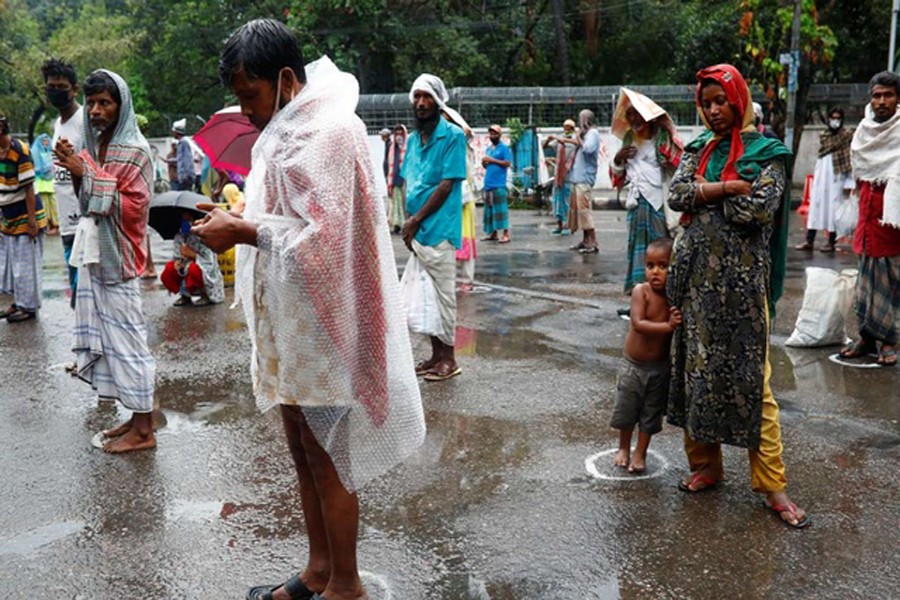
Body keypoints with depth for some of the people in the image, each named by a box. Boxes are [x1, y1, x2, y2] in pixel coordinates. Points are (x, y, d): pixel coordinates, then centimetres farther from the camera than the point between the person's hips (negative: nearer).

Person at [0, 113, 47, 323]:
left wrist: (32, 220, -19)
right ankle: (18, 302, 27)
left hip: (24, 218, -8)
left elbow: (28, 189, -18)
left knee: (26, 264, 1)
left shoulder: (19, 151, -18)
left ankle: (29, 307, 11)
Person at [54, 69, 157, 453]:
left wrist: (87, 172, -17)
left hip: (117, 257, -8)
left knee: (126, 335, -5)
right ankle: (137, 417, 18)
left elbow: (131, 207, -16)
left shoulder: (134, 151, -9)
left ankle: (144, 430, 3)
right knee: (107, 335, 9)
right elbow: (88, 204, 18)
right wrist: (75, 171, 0)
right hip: (94, 253, 8)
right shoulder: (93, 146, 14)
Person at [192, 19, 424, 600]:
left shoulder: (327, 132, -17)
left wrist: (245, 233, -15)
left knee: (326, 459, 3)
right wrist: (240, 221, 2)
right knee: (303, 450, 17)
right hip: (291, 324, 9)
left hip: (319, 327, -9)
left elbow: (321, 236, -22)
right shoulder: (290, 130, 13)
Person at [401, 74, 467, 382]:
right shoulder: (413, 138, 13)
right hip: (415, 229, 7)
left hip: (438, 229, -7)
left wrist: (416, 220, -12)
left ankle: (448, 357, 10)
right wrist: (408, 222, 1)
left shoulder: (453, 136, -8)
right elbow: (408, 182, 14)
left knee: (443, 294, 0)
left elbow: (447, 185, -13)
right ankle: (436, 353, 22)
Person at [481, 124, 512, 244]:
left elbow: (508, 163, -11)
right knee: (489, 208, 7)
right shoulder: (488, 149, 20)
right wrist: (484, 163, 1)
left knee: (500, 208, -12)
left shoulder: (504, 148, -1)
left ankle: (505, 234, -13)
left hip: (499, 184, -7)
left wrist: (492, 160, -13)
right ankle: (493, 233, 13)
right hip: (488, 183, 7)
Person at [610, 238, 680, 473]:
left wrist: (677, 321, -27)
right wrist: (667, 326, -37)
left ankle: (640, 453, 33)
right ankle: (623, 448, 38)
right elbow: (638, 324, -30)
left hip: (659, 367, 1)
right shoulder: (641, 291, -19)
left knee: (651, 413, 14)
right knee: (626, 408, 15)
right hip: (632, 365, -1)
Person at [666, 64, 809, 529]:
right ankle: (705, 466, 22)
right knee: (697, 370, 8)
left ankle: (771, 485, 5)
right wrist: (729, 187, -12)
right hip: (698, 276, 5)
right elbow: (676, 195, -4)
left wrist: (702, 201, -5)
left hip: (742, 279, -4)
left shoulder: (766, 153, 0)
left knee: (750, 379, -4)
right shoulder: (699, 150, 13)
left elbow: (758, 211, -15)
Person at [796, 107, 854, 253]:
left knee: (833, 207, -2)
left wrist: (849, 182, -13)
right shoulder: (823, 135, 13)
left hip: (836, 177, -5)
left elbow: (851, 159, -7)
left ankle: (831, 242, 6)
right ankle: (809, 241, 5)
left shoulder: (848, 135, -3)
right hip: (821, 175, 5)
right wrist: (816, 177, 12)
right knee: (815, 204, 3)